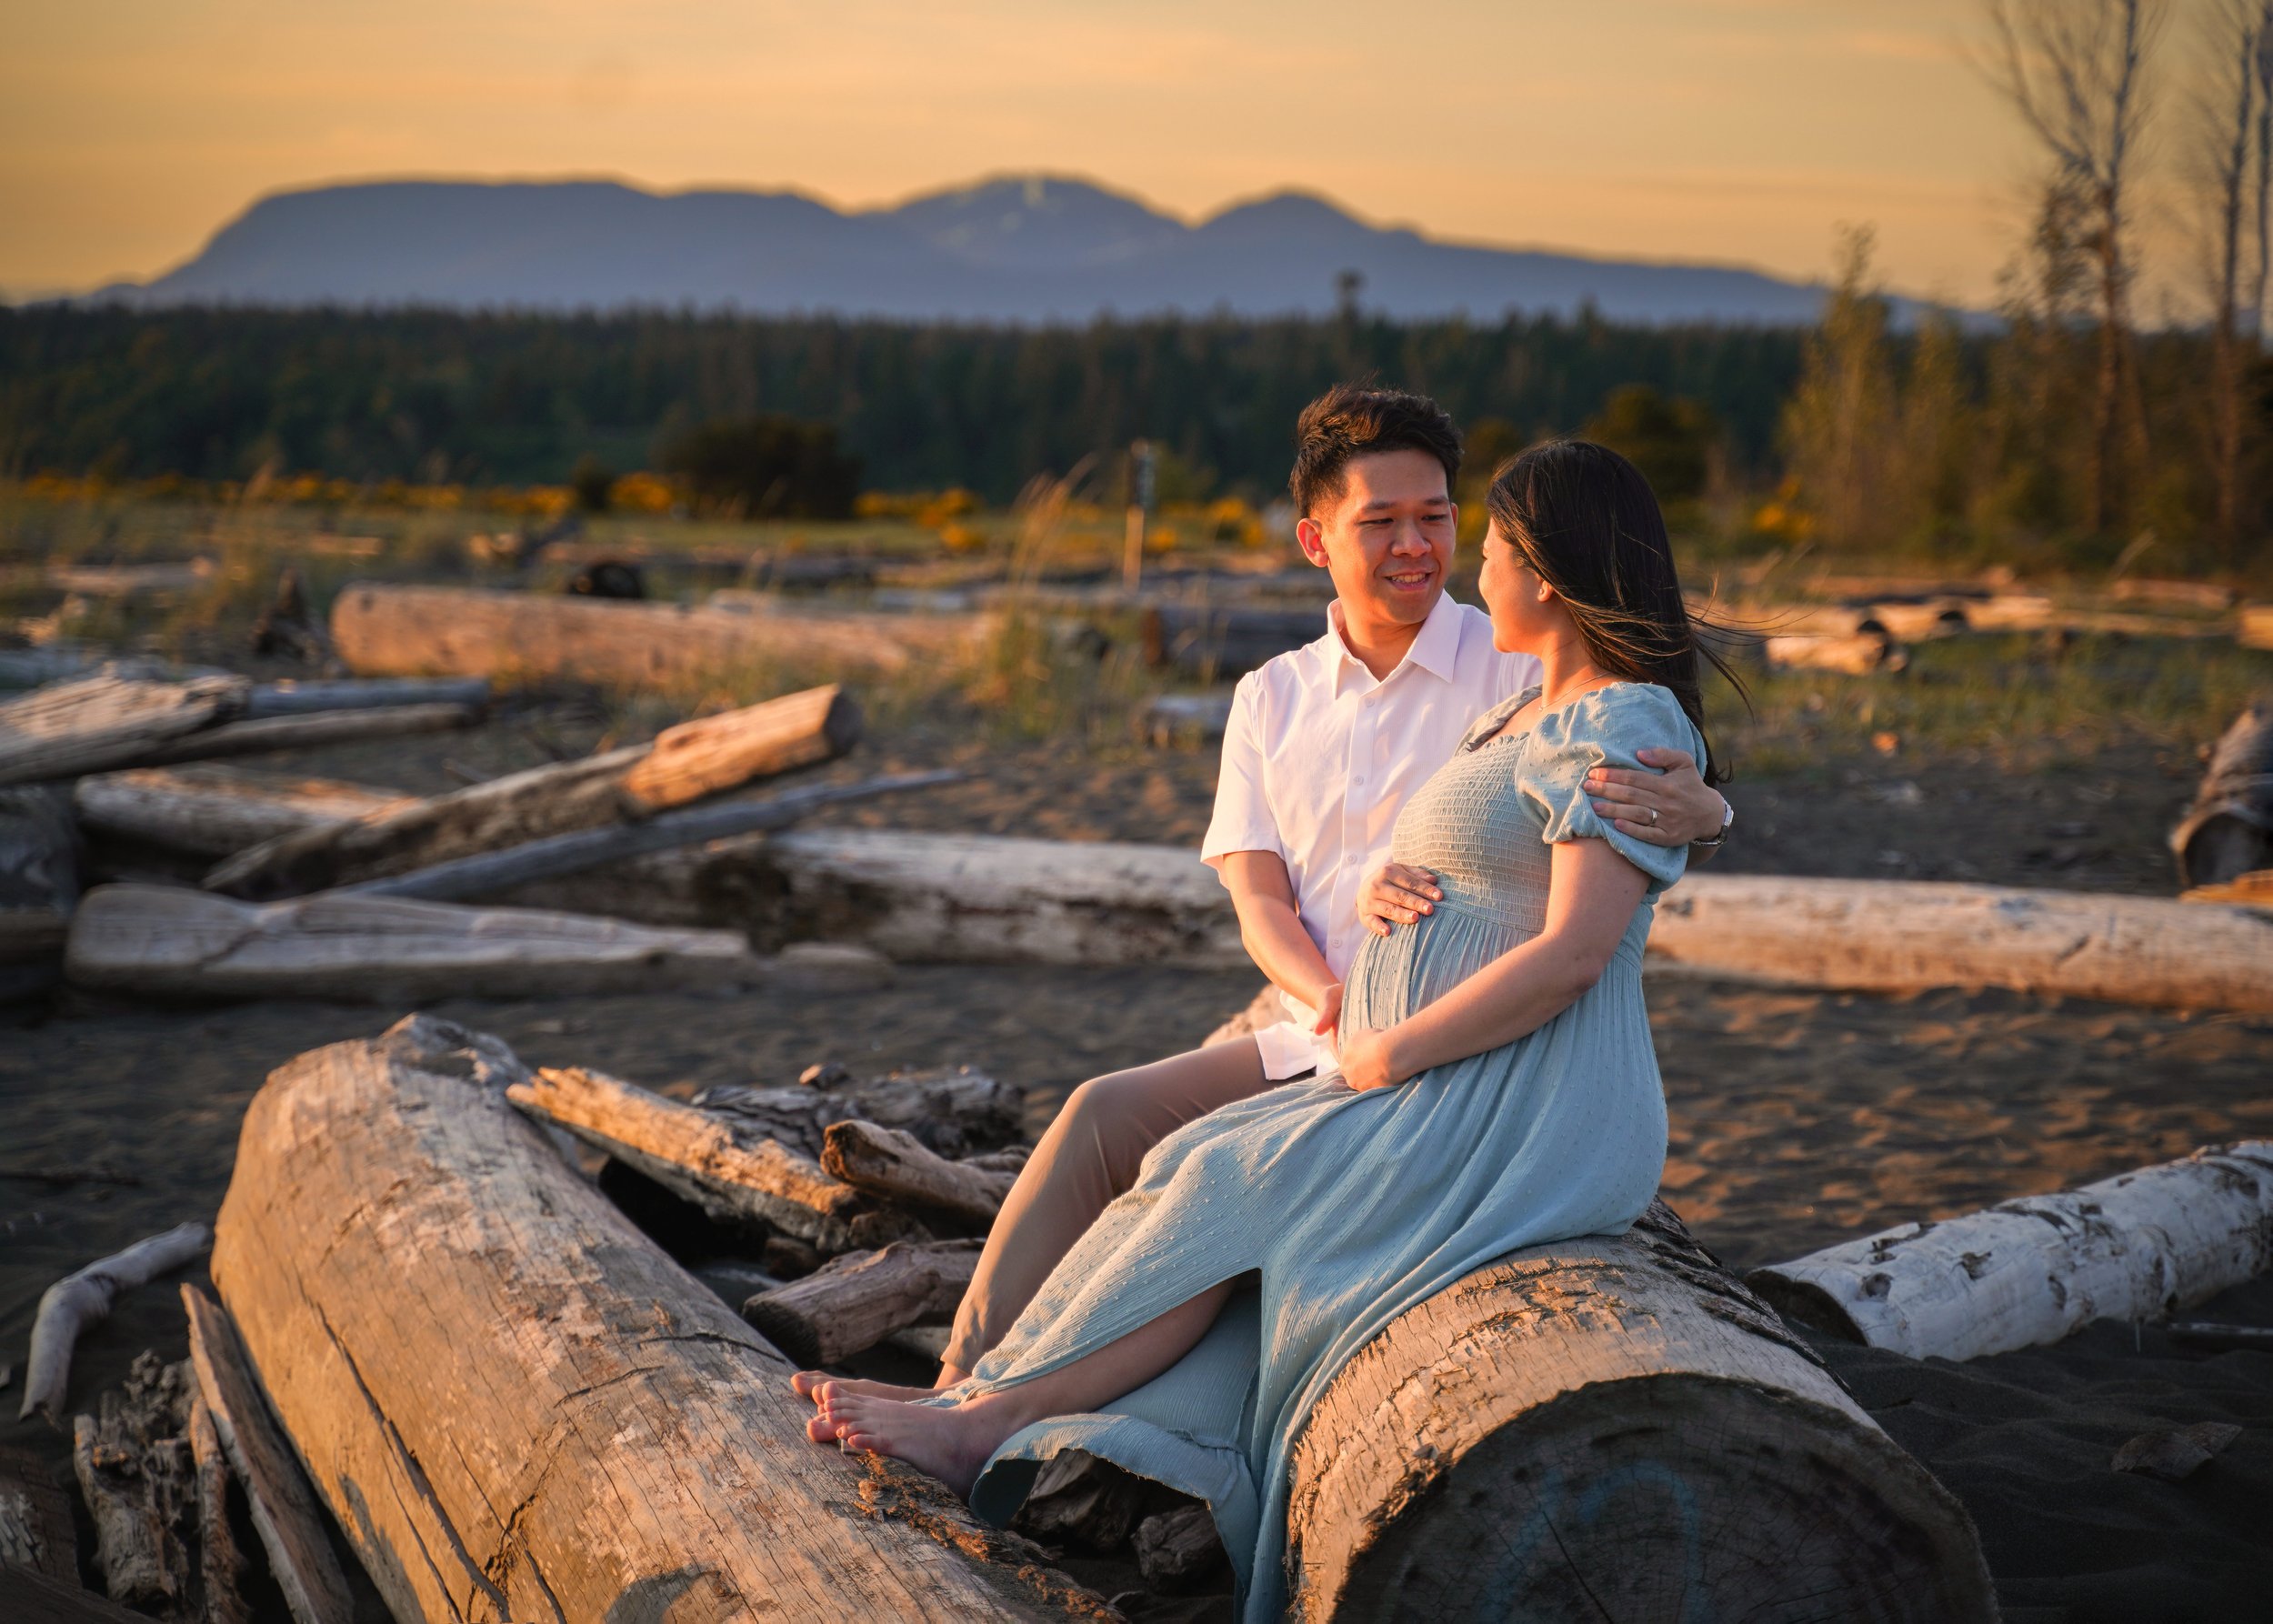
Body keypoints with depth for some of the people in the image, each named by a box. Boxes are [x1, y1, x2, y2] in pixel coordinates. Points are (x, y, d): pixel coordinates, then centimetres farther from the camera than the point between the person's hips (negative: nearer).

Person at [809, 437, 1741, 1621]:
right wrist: (1350, 993, 8)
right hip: (1448, 1104, 9)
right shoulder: (1533, 714, 20)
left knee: (1229, 1193, -17)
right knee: (1206, 1187, -11)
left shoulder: (1622, 725, -13)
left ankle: (992, 1416, -10)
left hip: (1529, 1119, -9)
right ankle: (989, 1438, -21)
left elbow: (1575, 952, -21)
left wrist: (1386, 1054, -15)